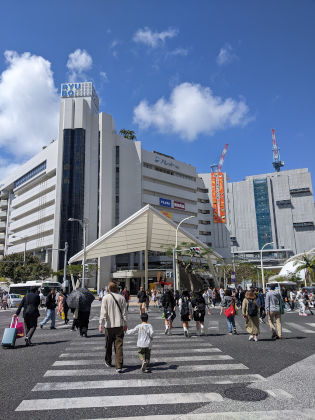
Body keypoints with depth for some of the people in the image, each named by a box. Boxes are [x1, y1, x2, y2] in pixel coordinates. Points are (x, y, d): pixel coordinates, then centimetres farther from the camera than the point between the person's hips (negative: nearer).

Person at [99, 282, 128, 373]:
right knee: (119, 346, 1)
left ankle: (108, 362, 35)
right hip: (119, 325, 1)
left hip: (109, 325, -1)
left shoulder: (105, 298, -5)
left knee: (108, 345, 18)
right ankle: (119, 366, -4)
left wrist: (101, 323, -8)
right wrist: (125, 324, 13)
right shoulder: (122, 298, 1)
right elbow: (124, 312, 5)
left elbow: (103, 312, -10)